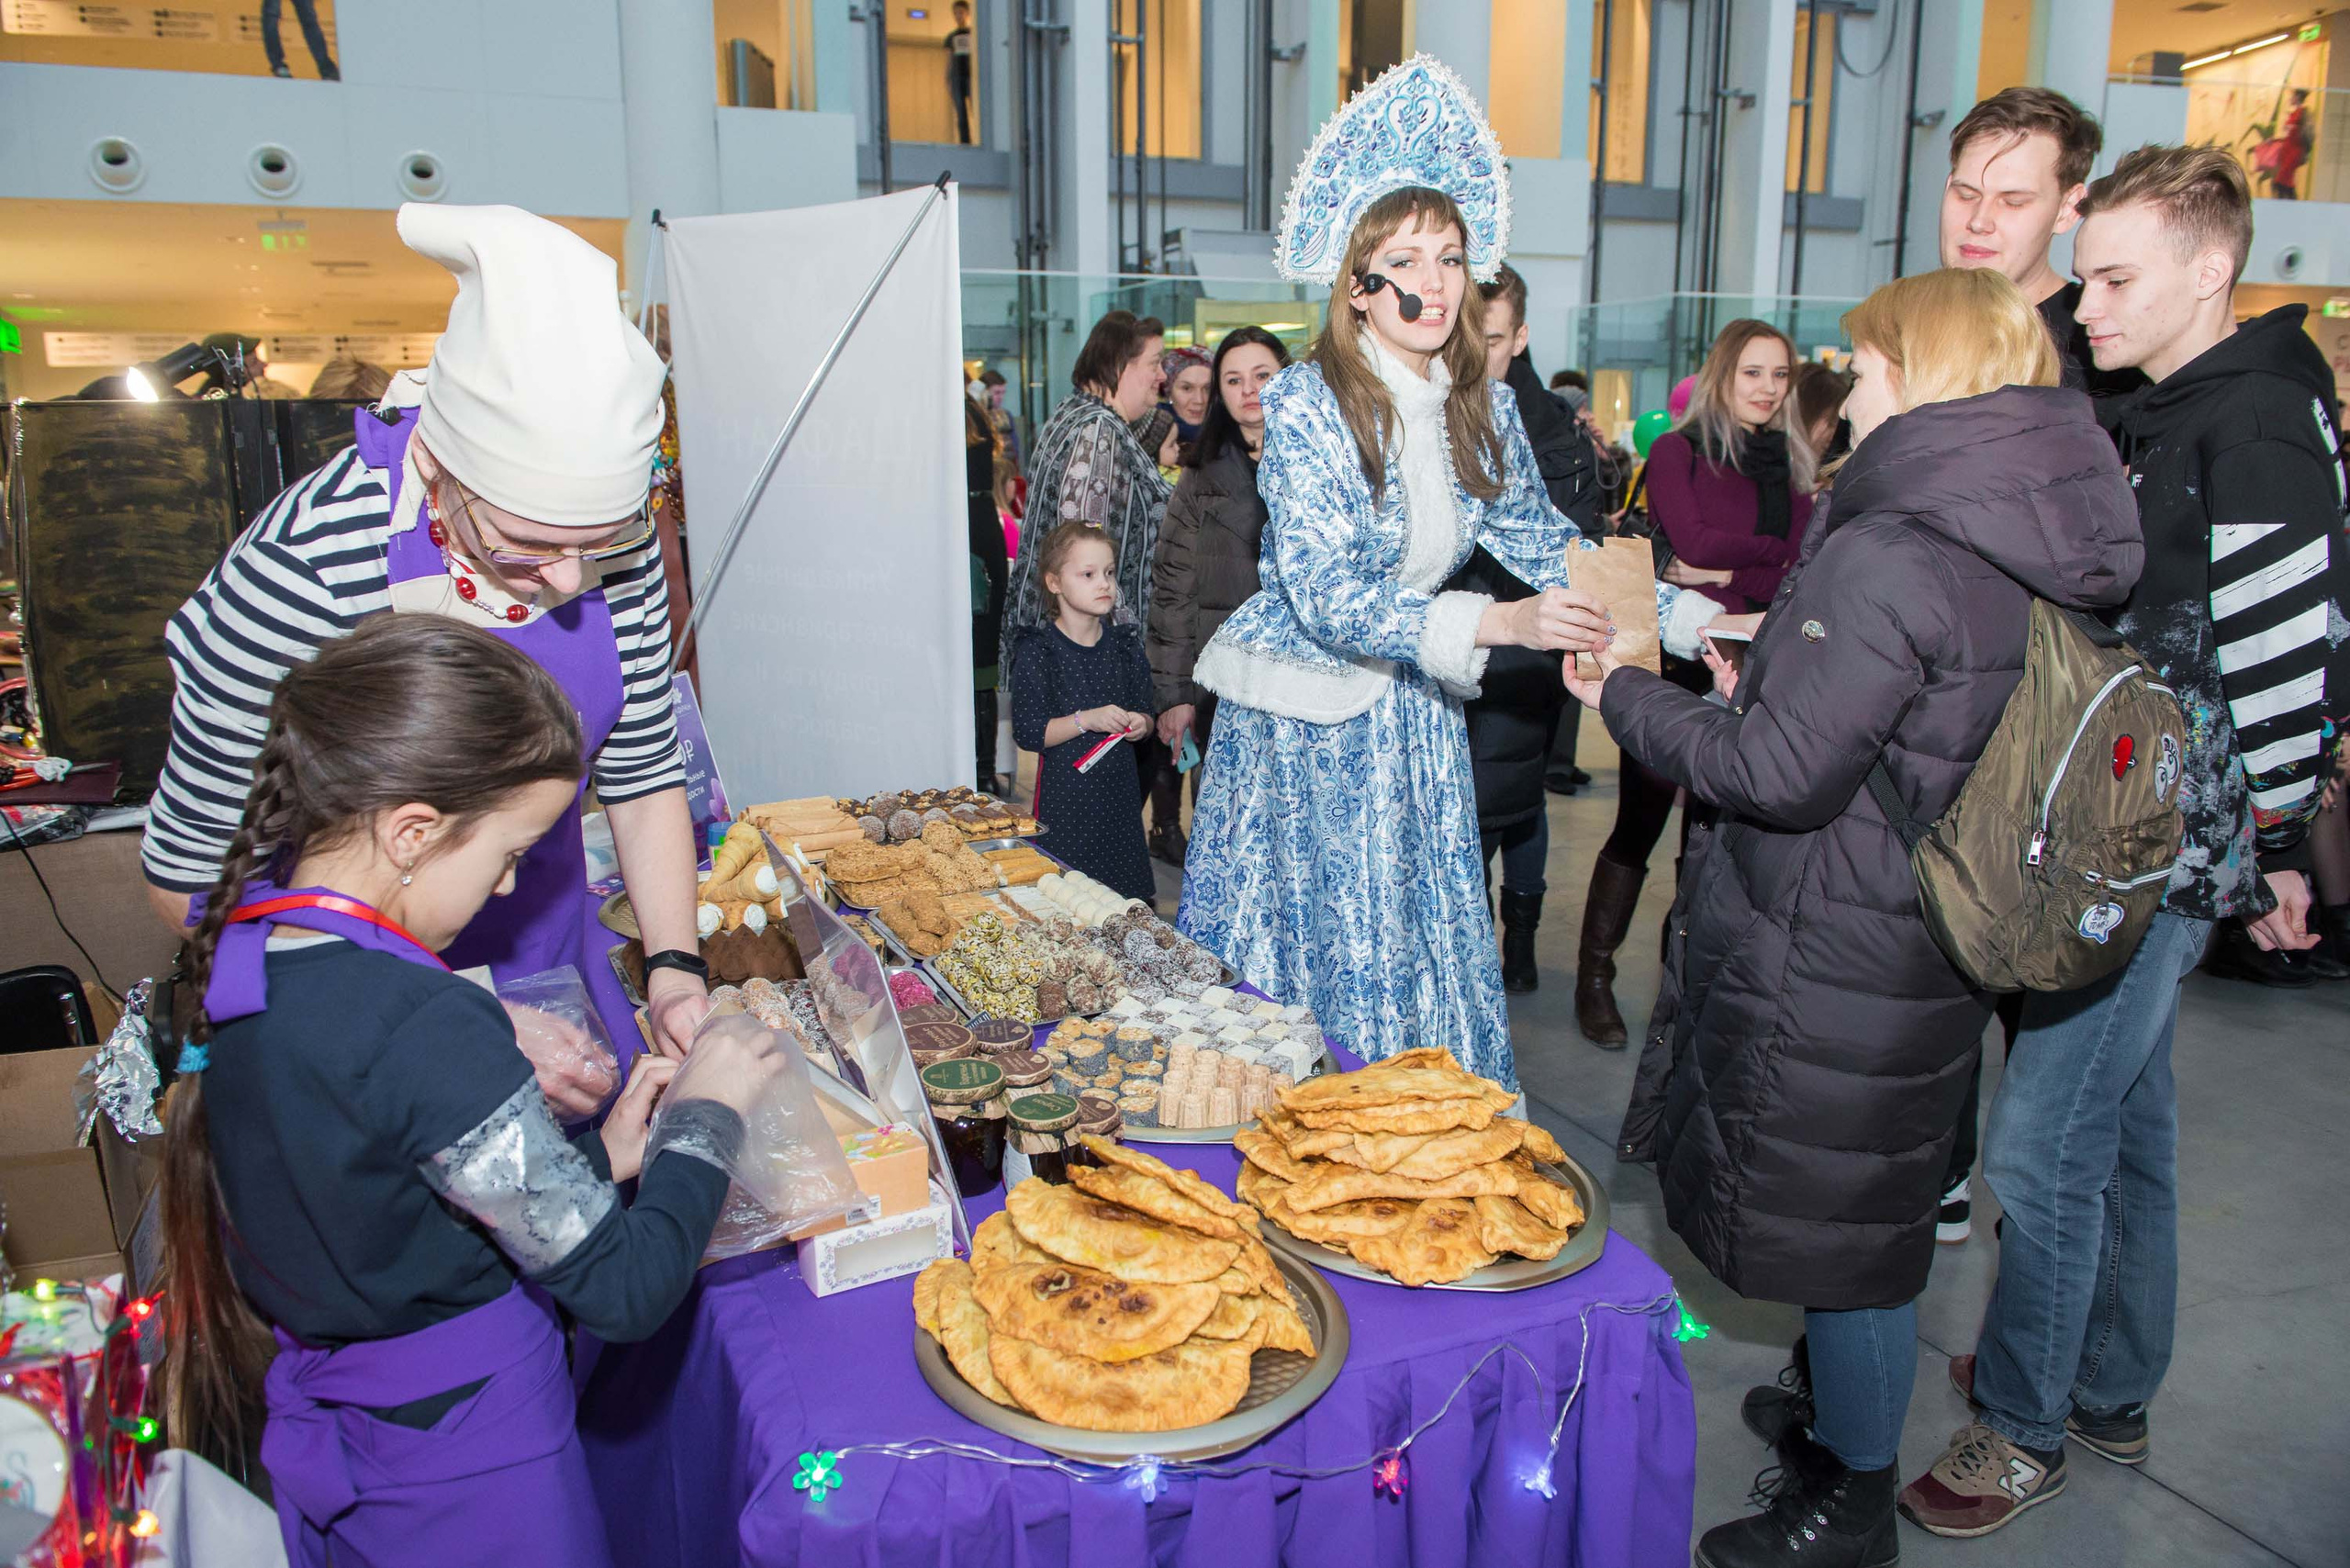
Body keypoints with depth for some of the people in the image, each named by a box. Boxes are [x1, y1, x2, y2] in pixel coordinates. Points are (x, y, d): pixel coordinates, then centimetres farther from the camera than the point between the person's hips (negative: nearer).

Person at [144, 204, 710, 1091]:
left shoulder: (613, 546, -13)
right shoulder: (308, 567, -28)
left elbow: (643, 779, 0)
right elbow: (190, 875, -19)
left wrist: (674, 970, -14)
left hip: (557, 973, 4)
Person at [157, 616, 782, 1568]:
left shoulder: (240, 951, -6)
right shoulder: (431, 1032, -31)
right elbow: (625, 1292, -25)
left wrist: (594, 1157, -1)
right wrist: (708, 1115, -12)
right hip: (464, 1467, -8)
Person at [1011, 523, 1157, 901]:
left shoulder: (1124, 644, 8)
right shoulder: (1040, 648, -7)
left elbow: (1146, 712, 16)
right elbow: (1028, 731, -11)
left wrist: (1140, 724, -7)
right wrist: (1087, 720, -21)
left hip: (1120, 789, 4)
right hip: (1065, 795, -4)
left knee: (1128, 903, 5)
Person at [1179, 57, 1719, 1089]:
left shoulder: (1481, 411, 2)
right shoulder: (1306, 404, -16)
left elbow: (1547, 543, 11)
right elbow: (1326, 594, -23)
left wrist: (1688, 619, 0)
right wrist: (1498, 624, -33)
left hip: (1414, 716, 6)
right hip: (1300, 722, -5)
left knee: (1422, 953, 10)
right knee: (1300, 960, 3)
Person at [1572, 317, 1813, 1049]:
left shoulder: (1791, 465, 15)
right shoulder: (1677, 451, 1)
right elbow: (1694, 543, -13)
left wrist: (1728, 578, -9)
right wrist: (1773, 550, -1)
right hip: (1676, 661, -4)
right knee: (1640, 825, 1)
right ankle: (1594, 979, 14)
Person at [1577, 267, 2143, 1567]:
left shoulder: (1888, 556, -24)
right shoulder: (2030, 561, 6)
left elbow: (1782, 775, -23)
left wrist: (1627, 698, -10)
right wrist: (1768, 695, 17)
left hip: (1836, 960, -9)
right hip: (1925, 945, 9)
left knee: (1839, 1225, 7)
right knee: (1871, 1207, 23)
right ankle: (1843, 1416, 44)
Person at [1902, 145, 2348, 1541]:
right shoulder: (2160, 416, 15)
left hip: (2164, 855, -10)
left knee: (2043, 1141, -4)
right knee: (2124, 1117, 19)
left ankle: (2025, 1428, 15)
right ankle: (2111, 1394, 36)